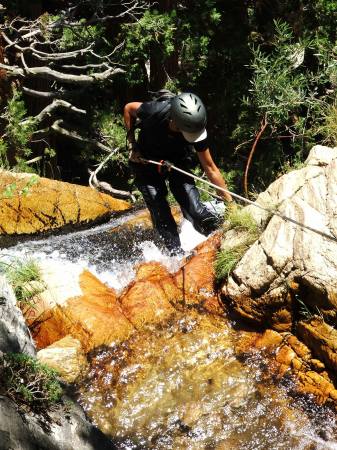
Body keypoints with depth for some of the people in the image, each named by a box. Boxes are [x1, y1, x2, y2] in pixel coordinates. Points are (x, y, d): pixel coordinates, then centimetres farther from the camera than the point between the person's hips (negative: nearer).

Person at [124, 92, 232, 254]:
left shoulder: (197, 129, -29)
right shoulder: (155, 111, -35)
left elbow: (210, 168, -17)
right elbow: (128, 108, -11)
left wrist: (229, 200, -15)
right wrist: (132, 145, -13)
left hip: (177, 162, 1)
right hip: (146, 162, -1)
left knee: (195, 210, -17)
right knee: (161, 216, -8)